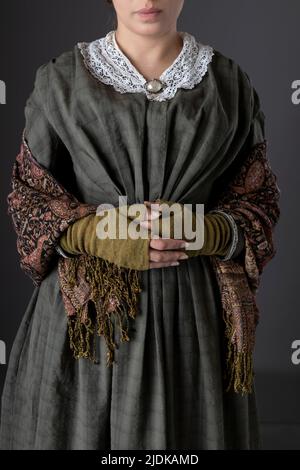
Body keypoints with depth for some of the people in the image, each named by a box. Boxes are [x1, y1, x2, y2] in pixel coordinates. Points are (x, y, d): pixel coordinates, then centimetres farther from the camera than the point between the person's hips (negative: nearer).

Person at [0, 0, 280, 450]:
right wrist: (103, 236, -15)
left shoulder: (229, 83, 1)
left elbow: (257, 198, 5)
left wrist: (201, 233, -16)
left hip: (193, 305, 1)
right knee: (80, 428, 9)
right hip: (84, 304, 0)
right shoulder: (61, 80, 0)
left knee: (184, 429, 9)